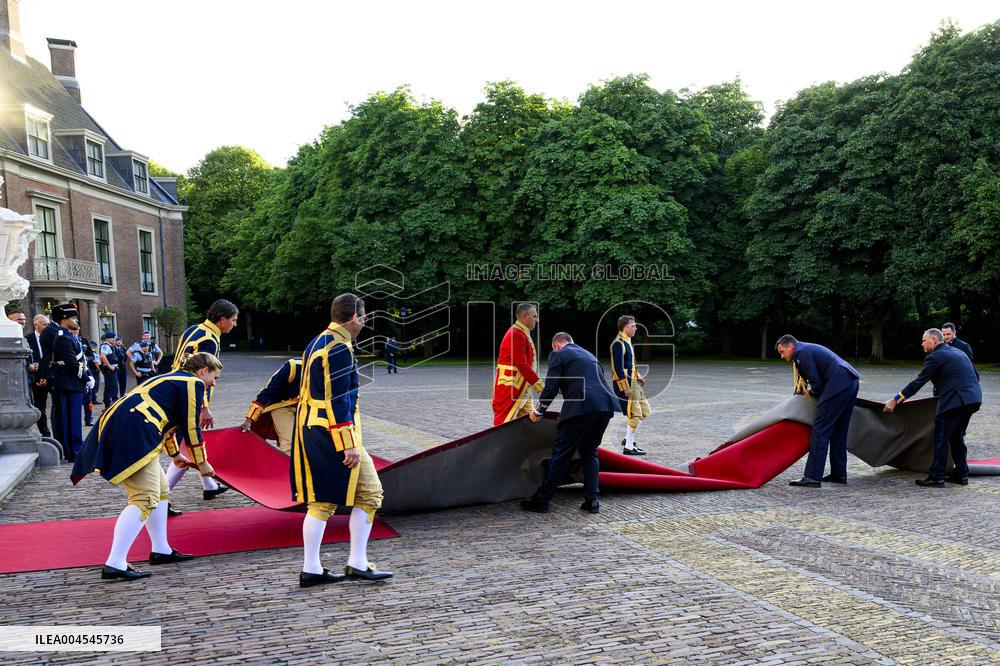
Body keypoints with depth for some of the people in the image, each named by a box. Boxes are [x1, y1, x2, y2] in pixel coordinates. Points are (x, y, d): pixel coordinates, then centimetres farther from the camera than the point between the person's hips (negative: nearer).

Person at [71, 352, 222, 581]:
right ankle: (115, 565, -18)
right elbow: (191, 427, -3)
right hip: (134, 436, -11)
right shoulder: (194, 384, 0)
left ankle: (160, 550, 25)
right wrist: (202, 462, 10)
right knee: (145, 499, -14)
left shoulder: (171, 378, 30)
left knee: (160, 491, 18)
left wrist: (175, 454, 52)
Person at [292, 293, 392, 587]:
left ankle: (311, 569, 15)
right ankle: (357, 564, 6)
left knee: (321, 500, 12)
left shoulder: (316, 343, 15)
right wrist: (349, 444, -19)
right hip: (334, 433, -10)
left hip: (309, 430, 10)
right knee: (368, 494, 1)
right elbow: (338, 401, -20)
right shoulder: (340, 349, -16)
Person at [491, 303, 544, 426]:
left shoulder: (523, 334, 18)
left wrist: (537, 383, 12)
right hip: (510, 388, -10)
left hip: (522, 389, 10)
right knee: (504, 425, -7)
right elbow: (522, 365, -21)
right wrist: (539, 385, -18)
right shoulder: (516, 335, -16)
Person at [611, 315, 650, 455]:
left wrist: (638, 377, 16)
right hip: (624, 384, -10)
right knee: (635, 414, -8)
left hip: (633, 382, 10)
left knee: (645, 410, 14)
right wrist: (626, 388, -22)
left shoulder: (627, 341, 16)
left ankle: (628, 440, 22)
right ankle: (628, 447, 1)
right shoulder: (618, 343, -17)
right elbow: (618, 367, -21)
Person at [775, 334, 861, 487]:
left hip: (839, 384, -10)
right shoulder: (809, 349, 26)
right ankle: (839, 474, 22)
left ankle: (813, 477, -12)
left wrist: (811, 392, 11)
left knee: (820, 430, -9)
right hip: (852, 382, 10)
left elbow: (817, 384, -8)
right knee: (839, 431, 17)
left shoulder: (802, 353, -5)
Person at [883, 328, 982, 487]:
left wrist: (895, 400, -5)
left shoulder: (935, 357, -7)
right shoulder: (959, 352, 19)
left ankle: (936, 477, 0)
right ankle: (961, 474, 24)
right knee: (956, 437, 20)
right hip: (973, 399, 9)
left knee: (941, 439, -2)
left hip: (955, 400, -9)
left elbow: (917, 383, -9)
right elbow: (975, 376, 25)